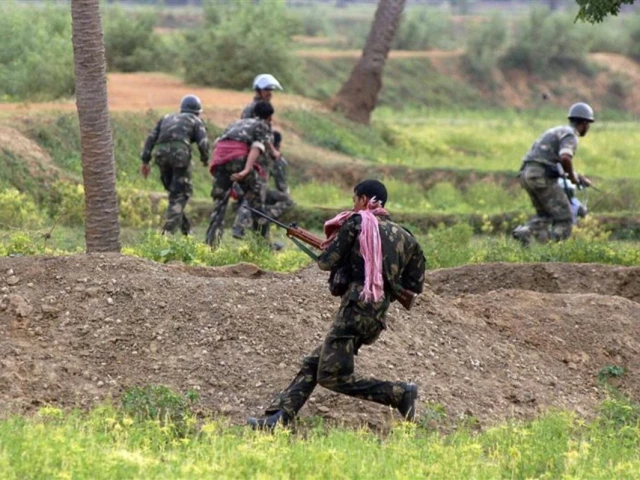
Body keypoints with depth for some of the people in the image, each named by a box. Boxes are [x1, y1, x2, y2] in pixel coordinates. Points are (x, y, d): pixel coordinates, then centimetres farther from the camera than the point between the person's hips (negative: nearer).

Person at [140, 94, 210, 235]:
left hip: (161, 151, 4)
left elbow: (151, 137, 19)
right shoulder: (196, 120, 19)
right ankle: (168, 230, -10)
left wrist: (145, 160, 15)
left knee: (174, 191, 19)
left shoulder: (167, 118, 31)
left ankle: (185, 227, 24)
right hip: (180, 151, -4)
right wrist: (205, 159, 20)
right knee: (181, 193, 1)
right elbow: (203, 142, 3)